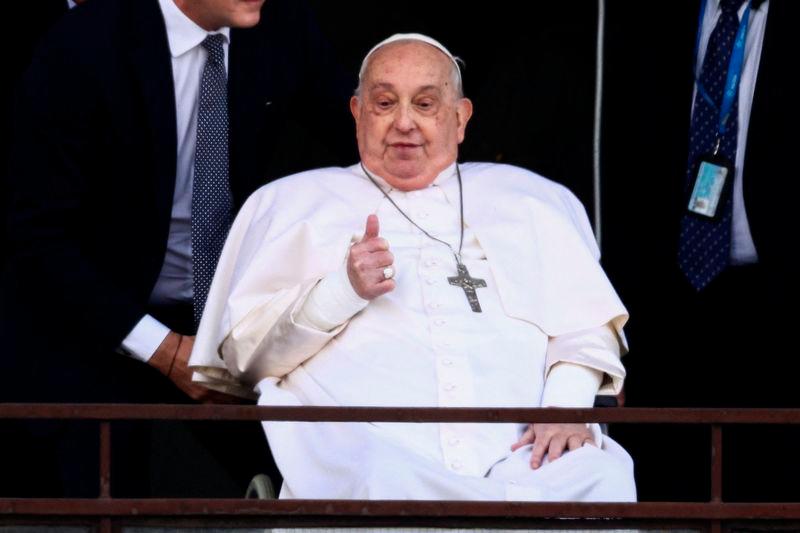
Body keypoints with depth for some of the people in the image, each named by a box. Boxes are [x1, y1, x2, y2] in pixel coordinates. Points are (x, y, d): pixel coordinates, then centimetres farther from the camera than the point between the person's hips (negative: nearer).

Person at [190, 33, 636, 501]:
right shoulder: (292, 202, 22)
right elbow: (244, 353, 13)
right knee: (383, 482, -40)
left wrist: (568, 406, -4)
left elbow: (586, 328, 18)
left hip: (517, 456, 0)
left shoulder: (528, 200, 28)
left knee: (601, 478, -36)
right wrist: (342, 291, -4)